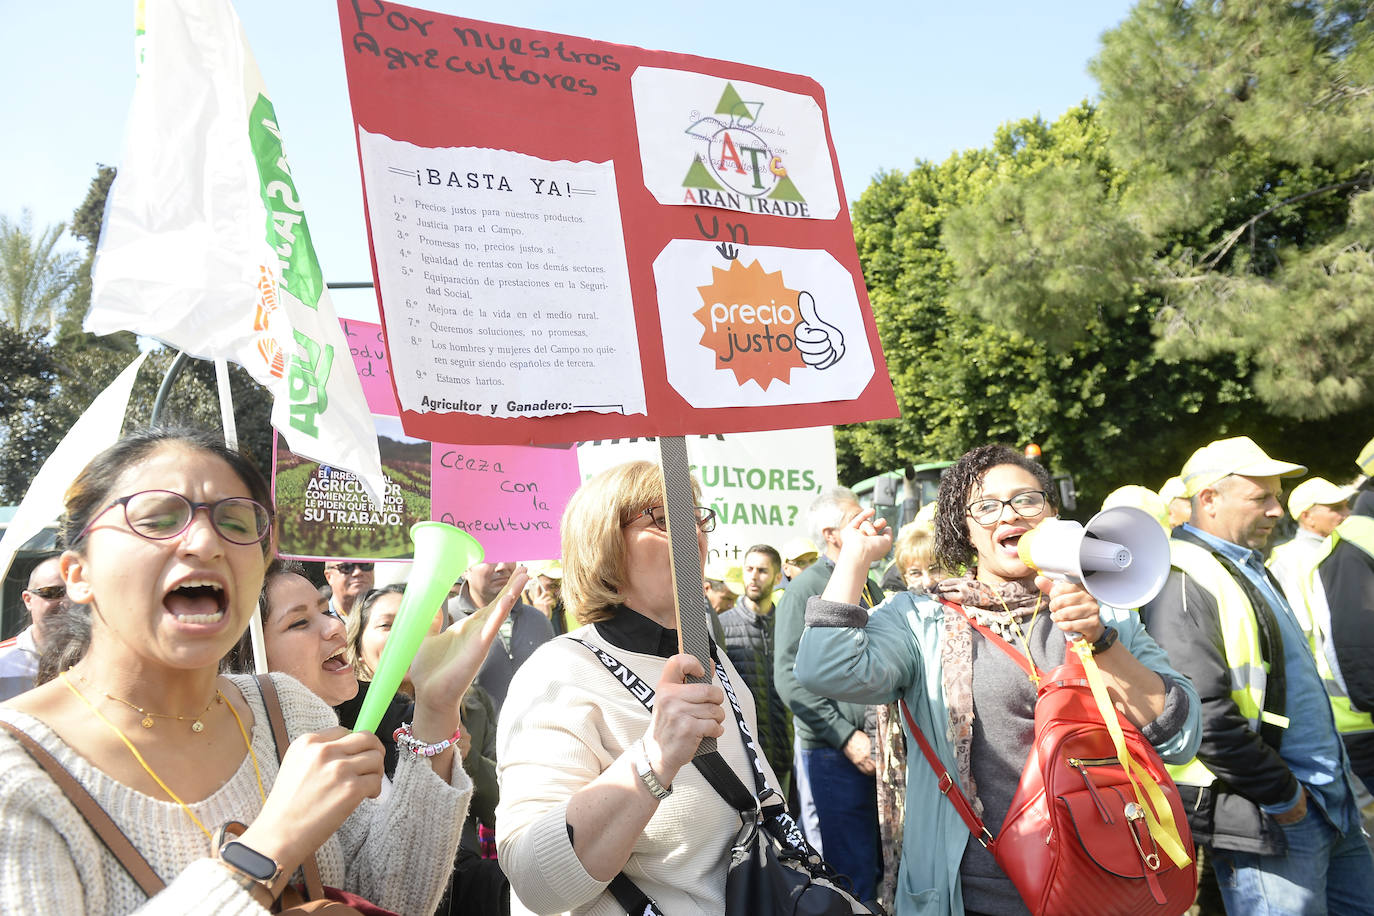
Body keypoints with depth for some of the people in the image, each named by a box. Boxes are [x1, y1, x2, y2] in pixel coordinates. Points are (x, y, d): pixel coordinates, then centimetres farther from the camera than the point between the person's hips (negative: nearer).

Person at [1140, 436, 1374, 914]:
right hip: (1266, 818, -10)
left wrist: (1326, 788, 16)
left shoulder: (1248, 565, 14)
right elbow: (1203, 713, -26)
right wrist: (1281, 793, -17)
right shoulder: (1183, 579, -19)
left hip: (1326, 801, 10)